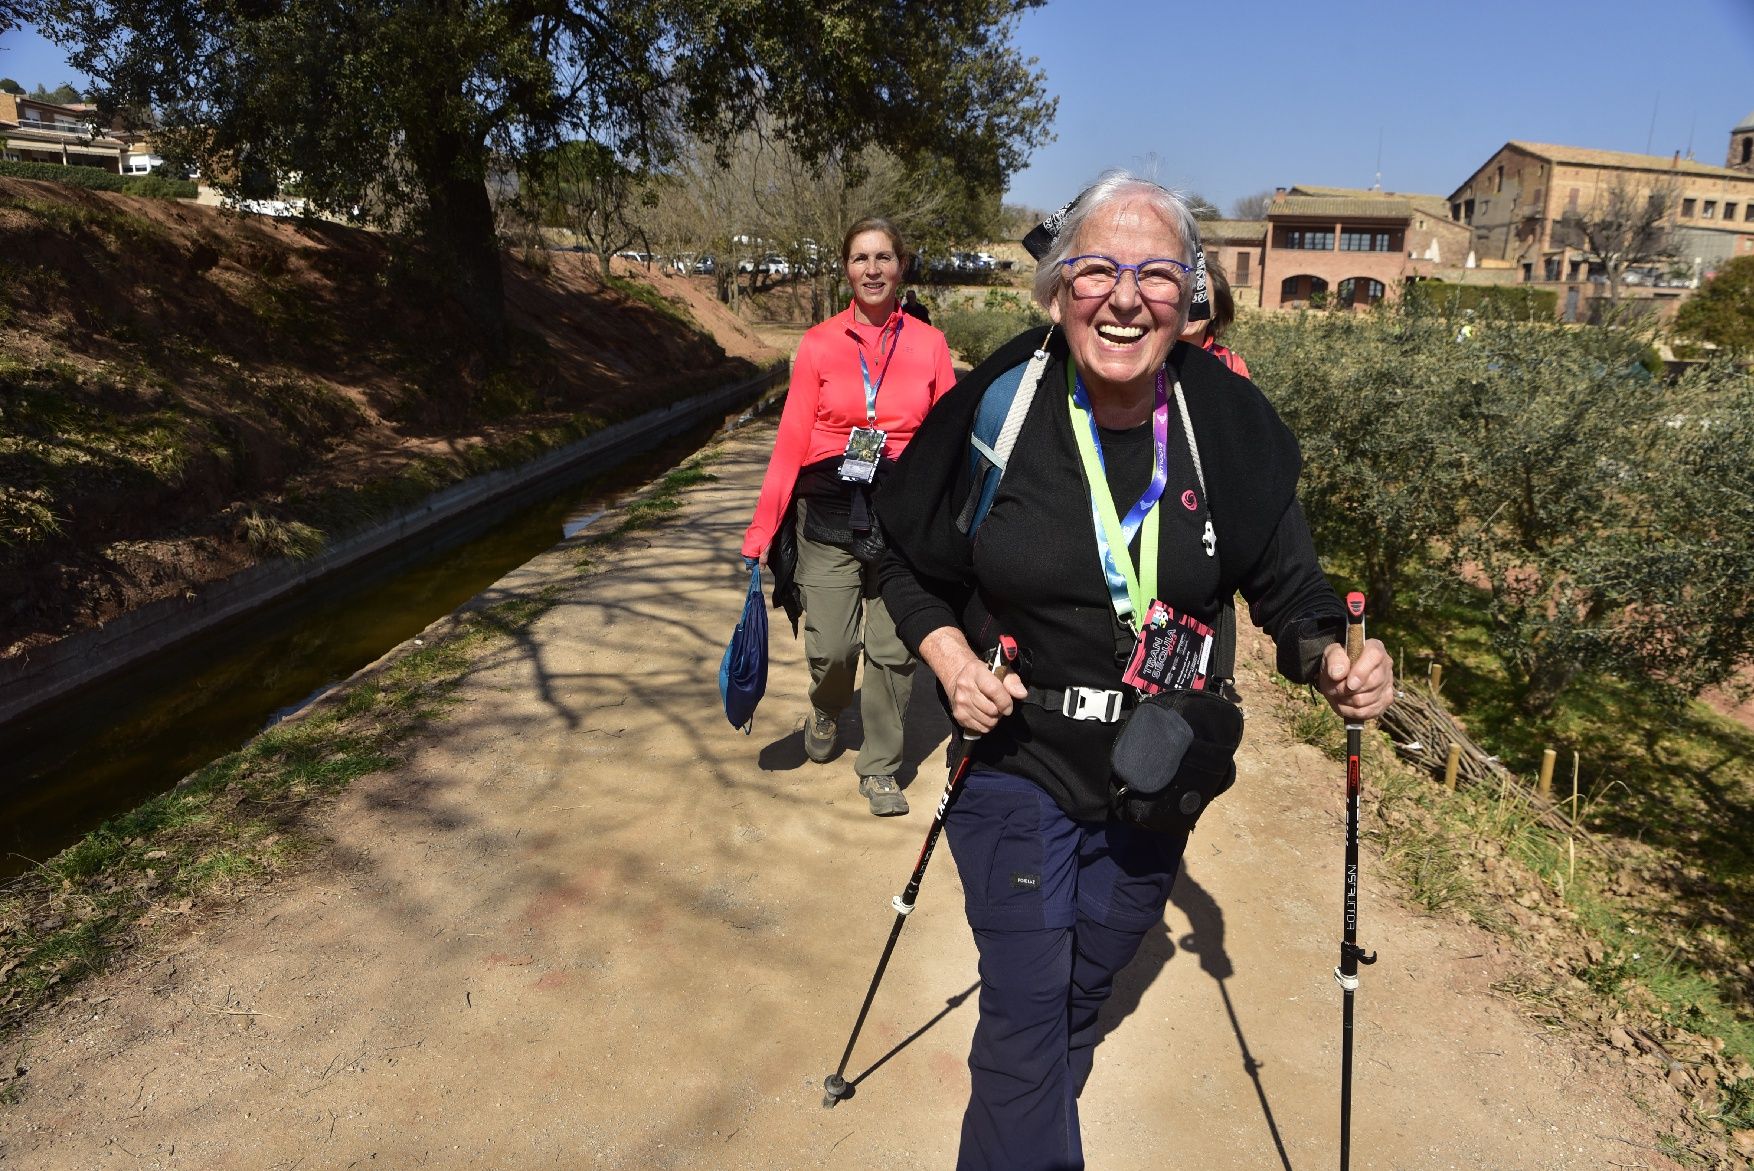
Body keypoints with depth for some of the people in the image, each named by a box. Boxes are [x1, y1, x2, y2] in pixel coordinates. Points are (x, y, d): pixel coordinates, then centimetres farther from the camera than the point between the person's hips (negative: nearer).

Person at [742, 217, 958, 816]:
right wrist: (762, 530, -4)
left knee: (892, 650, 3)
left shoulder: (928, 344, 4)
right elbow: (791, 440, 0)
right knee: (831, 646, -3)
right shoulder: (819, 344, 2)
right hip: (829, 513, 0)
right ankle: (826, 713, 34)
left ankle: (879, 768, 24)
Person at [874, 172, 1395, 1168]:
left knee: (1089, 979, 25)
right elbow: (914, 570, -3)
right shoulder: (995, 410, -16)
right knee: (1027, 1007, 1)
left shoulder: (1231, 424, -11)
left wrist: (1333, 662, -21)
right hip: (1016, 760, -3)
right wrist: (954, 663, -19)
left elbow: (1289, 584, -2)